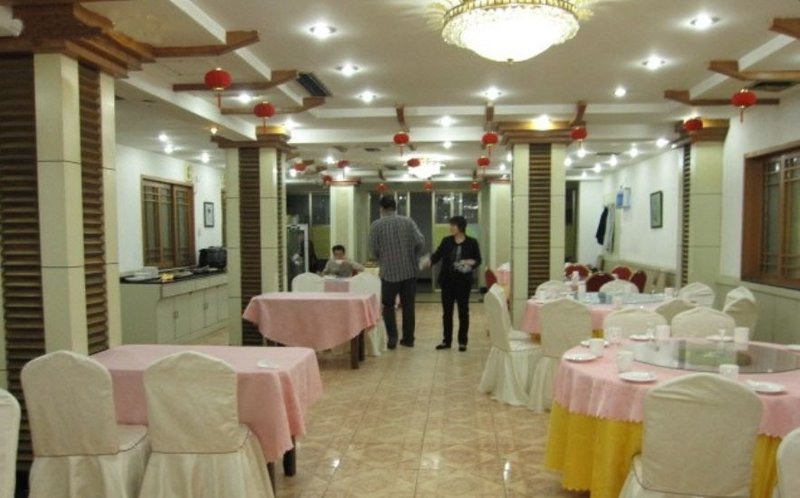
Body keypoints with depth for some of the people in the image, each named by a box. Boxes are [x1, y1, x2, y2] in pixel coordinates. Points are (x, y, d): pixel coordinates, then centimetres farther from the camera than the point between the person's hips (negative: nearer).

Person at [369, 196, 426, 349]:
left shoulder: (376, 225, -4)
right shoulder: (408, 221, 0)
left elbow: (373, 249, -4)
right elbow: (420, 242, -6)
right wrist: (415, 259, 11)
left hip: (389, 272, -2)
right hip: (409, 271, 2)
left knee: (388, 305, 13)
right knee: (408, 305, 11)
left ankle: (392, 337, 3)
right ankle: (408, 338, 16)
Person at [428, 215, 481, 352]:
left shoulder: (472, 242, -3)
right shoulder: (446, 241, 4)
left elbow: (478, 260, 2)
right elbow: (437, 255, -1)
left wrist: (472, 263, -19)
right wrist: (429, 261, -21)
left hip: (463, 281, -3)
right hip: (447, 280, 3)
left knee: (463, 311, 5)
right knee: (447, 311, 8)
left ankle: (462, 341, 15)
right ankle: (446, 340, 18)